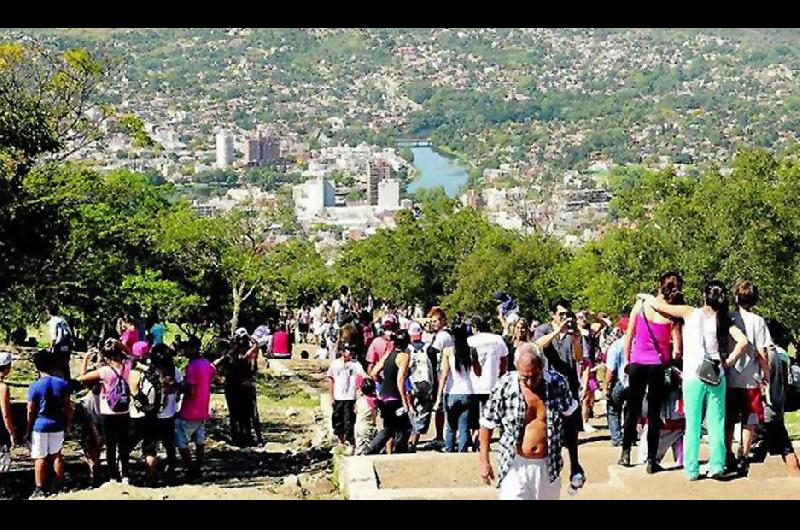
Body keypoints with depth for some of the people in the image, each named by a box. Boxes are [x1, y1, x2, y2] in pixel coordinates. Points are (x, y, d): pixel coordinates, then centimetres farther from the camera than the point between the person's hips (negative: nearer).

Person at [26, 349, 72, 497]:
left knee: (40, 458, 5)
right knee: (57, 455, 16)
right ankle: (59, 487, 22)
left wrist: (28, 430, 0)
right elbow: (68, 407, -1)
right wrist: (68, 424, 11)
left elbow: (30, 411, -9)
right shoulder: (62, 384, -4)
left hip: (40, 426, -3)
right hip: (58, 426, 3)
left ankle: (39, 490, 6)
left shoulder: (34, 386, -13)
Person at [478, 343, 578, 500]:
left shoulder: (557, 383, -9)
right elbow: (487, 424, -3)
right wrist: (484, 461, -3)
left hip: (548, 465, 3)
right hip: (516, 465, -2)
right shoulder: (504, 387, -14)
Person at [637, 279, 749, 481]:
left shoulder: (690, 313, -3)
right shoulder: (723, 319, 3)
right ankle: (717, 467, 9)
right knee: (716, 424, 8)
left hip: (693, 377, -2)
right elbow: (742, 341, -9)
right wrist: (729, 361, 2)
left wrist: (645, 296, 20)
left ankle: (691, 470, 7)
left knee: (692, 426, 4)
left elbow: (660, 305, 1)